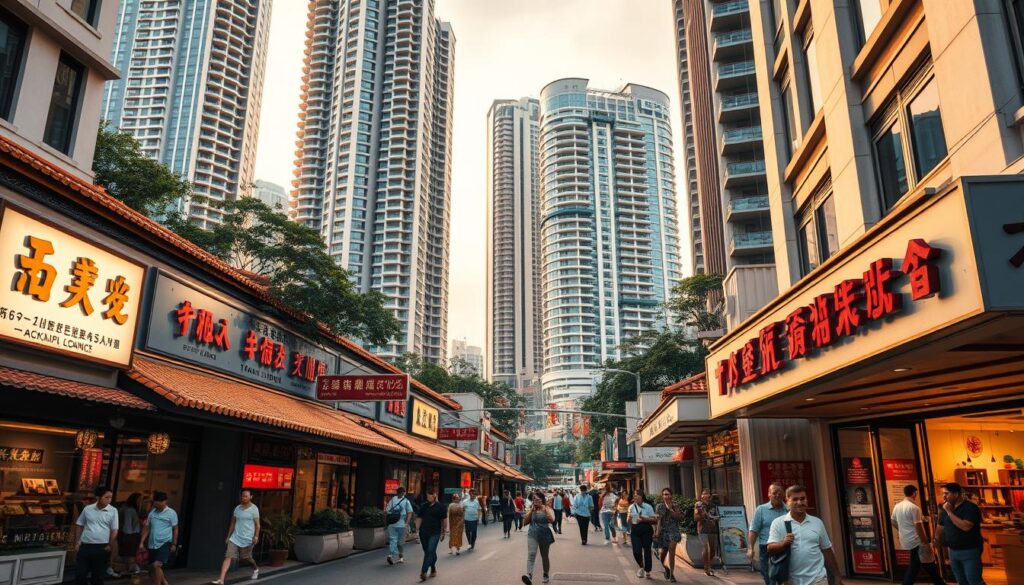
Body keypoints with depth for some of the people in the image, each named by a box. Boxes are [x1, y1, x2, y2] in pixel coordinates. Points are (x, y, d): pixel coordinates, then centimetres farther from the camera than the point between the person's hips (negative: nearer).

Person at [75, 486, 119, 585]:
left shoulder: (113, 511, -5)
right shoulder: (87, 509, 1)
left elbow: (114, 530, -4)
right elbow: (79, 526, 10)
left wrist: (110, 546, -7)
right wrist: (77, 543, 6)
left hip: (102, 548, -1)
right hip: (85, 546, 2)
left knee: (98, 576, 8)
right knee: (80, 574, 5)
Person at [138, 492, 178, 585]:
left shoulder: (171, 513, -6)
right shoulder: (152, 512, 5)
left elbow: (175, 529, 0)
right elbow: (146, 528, 11)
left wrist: (174, 544, -1)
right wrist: (141, 542, 6)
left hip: (165, 543, -6)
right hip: (152, 544, 6)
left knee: (157, 565, -22)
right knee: (153, 568, 12)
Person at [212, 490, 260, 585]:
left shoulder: (254, 509, -6)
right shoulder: (237, 508, 7)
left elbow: (257, 524, -8)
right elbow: (232, 523, 14)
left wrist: (256, 536, -18)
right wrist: (228, 536, 12)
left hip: (248, 538, -4)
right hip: (235, 537, 4)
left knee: (247, 558, 10)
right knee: (228, 557, -10)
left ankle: (256, 569, 41)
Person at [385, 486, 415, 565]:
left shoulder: (392, 500, 5)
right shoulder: (406, 501, -1)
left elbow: (386, 511, 0)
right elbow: (409, 513, -7)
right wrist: (407, 523, -7)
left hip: (392, 524, 1)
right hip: (402, 524, -1)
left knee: (393, 540, 1)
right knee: (401, 541, 12)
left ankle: (390, 555, -20)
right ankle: (401, 557, 23)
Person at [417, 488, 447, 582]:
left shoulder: (440, 506, -3)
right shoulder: (423, 506, 8)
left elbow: (444, 520, 0)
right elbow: (420, 518, 12)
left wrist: (443, 533, -1)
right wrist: (418, 530, 7)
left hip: (435, 533, -4)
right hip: (423, 532, 4)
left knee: (430, 552, -15)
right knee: (427, 552, 12)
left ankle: (423, 572, -20)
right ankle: (433, 570, 29)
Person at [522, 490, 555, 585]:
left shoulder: (548, 509, -2)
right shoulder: (531, 509, 7)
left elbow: (552, 521, -19)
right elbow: (526, 522, 0)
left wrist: (544, 510, -23)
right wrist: (531, 511, -9)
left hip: (545, 535, -1)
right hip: (532, 535, 1)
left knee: (545, 556, 14)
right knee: (531, 555, -18)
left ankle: (546, 575, 34)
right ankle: (529, 576, -33)